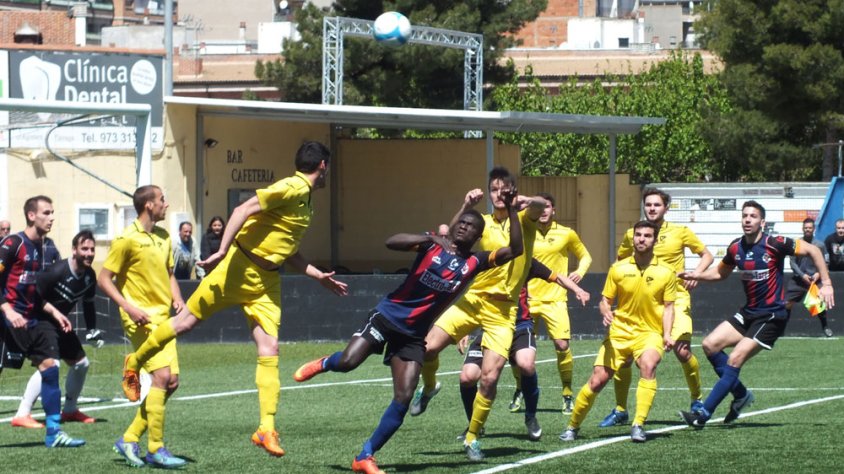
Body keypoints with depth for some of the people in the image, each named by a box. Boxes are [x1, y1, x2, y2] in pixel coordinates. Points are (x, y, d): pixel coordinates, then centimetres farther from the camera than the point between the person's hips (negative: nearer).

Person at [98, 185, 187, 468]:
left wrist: (177, 298, 5)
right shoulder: (127, 239, -10)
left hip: (162, 318, 8)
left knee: (171, 382, 3)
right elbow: (104, 279, -9)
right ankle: (156, 450, -12)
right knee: (161, 375, -17)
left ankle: (130, 439, 13)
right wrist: (128, 307, -20)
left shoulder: (163, 237, 13)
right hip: (141, 318, -8)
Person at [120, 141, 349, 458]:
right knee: (186, 321, 2)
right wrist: (222, 251, -29)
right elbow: (243, 211, -22)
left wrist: (319, 276, 22)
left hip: (267, 280, 8)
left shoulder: (304, 198, 14)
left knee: (269, 351, -4)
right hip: (240, 268, -8)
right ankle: (134, 363, 25)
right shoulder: (291, 189, -14)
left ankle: (266, 429, -7)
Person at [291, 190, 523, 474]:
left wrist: (511, 211, -16)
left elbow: (514, 250, -7)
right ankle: (324, 364, 18)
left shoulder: (475, 263, 3)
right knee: (347, 362, -21)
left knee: (403, 399, -9)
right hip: (387, 316, -2)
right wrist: (433, 239, -30)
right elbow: (391, 242, -20)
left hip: (413, 335, 2)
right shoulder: (432, 245, -3)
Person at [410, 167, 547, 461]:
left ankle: (472, 438, 9)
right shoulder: (484, 223, 5)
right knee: (427, 348, -12)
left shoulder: (524, 219, 2)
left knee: (490, 378, -9)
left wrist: (530, 202, -44)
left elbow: (541, 206, -20)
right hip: (473, 299, 2)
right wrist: (466, 208, -28)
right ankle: (429, 387, 22)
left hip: (503, 310, -2)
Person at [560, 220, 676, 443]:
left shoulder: (666, 272, -1)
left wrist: (667, 335, -12)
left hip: (649, 332, -2)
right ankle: (572, 426, 15)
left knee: (648, 366, -33)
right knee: (597, 380, -5)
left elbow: (668, 306, 2)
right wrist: (606, 312, -15)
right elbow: (605, 301, 8)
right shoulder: (618, 269, 2)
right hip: (619, 331, 2)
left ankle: (638, 426, -30)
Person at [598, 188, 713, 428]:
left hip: (675, 298, -2)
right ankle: (620, 410, 8)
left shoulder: (680, 232, 1)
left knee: (682, 351, -17)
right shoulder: (631, 235, 6)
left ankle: (697, 400, 7)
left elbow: (707, 255, 10)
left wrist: (695, 274, -8)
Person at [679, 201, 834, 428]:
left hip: (772, 315, -7)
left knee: (735, 360, -15)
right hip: (749, 312, 7)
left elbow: (812, 250, -10)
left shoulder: (774, 244, -16)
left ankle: (704, 414, -12)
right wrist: (695, 276, 4)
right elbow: (720, 272, 21)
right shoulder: (736, 248, 3)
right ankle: (741, 394, 14)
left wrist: (826, 284, -15)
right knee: (710, 345, -2)